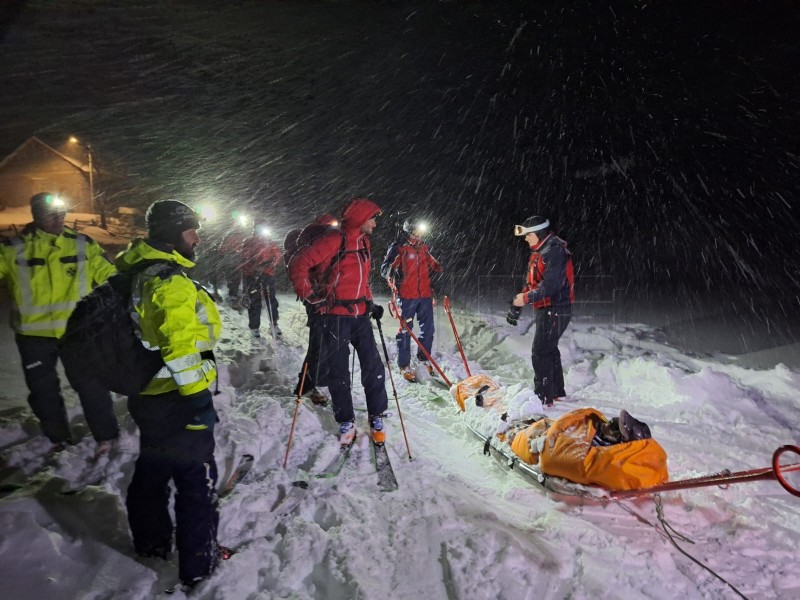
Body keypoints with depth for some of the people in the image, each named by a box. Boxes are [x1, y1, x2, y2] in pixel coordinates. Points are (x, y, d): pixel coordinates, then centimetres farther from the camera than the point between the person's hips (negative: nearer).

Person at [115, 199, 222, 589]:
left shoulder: (137, 273, 8)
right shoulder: (171, 282, -23)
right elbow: (181, 349, -29)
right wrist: (198, 398, -24)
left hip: (148, 395, 10)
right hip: (175, 400, -10)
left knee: (152, 470, 25)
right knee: (197, 481, 3)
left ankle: (151, 543, 43)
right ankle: (198, 565, 14)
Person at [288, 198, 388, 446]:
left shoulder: (364, 242, 12)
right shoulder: (333, 241, -13)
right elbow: (298, 265, -15)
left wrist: (370, 302, 14)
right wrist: (311, 297, -12)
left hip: (361, 315, 6)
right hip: (336, 316, -6)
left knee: (373, 367, 4)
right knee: (339, 372, 5)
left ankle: (377, 418, 19)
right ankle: (346, 422, 19)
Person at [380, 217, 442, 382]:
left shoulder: (423, 248, 12)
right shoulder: (398, 248, -6)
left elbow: (433, 264, 28)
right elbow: (385, 268, -14)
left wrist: (442, 269, 15)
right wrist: (392, 272, -33)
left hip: (425, 295, 6)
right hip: (406, 296, -6)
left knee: (428, 328, 11)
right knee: (405, 330, 0)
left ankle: (424, 358, 30)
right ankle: (404, 365, 10)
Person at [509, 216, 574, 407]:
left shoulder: (555, 251, -17)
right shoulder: (539, 253, 16)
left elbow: (552, 284, -27)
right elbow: (530, 283, 20)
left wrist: (528, 297, -28)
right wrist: (517, 305, 15)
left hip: (555, 310, -11)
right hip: (545, 309, 11)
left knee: (540, 353, -10)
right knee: (549, 350, 20)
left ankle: (544, 397, -5)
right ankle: (557, 391, 33)